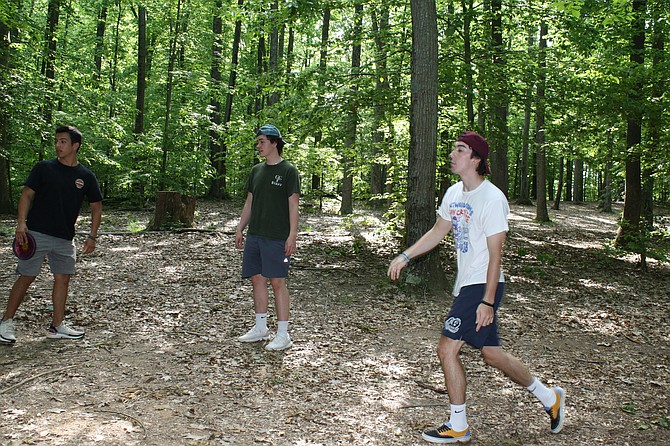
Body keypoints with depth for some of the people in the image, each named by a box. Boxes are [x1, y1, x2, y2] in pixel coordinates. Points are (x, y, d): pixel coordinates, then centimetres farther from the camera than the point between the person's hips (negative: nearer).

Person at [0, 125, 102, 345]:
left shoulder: (86, 176, 4)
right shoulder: (44, 168, -1)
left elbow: (96, 206, 11)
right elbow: (27, 194, -1)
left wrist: (92, 237, 5)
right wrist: (22, 222, -14)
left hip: (65, 238, 3)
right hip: (36, 233, -3)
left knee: (63, 278, 5)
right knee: (26, 277, 0)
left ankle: (57, 326, 16)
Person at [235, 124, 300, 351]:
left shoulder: (288, 171, -5)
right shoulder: (256, 170, 14)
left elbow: (293, 205, -8)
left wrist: (292, 235, -14)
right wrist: (240, 229, 15)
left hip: (277, 237, -7)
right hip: (254, 235, 7)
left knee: (277, 281, -6)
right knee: (257, 279, 10)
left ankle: (283, 334, 0)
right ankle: (261, 328, 23)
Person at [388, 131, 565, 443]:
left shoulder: (492, 199, -17)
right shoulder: (454, 193, 9)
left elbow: (495, 256, -18)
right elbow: (437, 232, 21)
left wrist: (488, 301, -21)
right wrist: (405, 256, 13)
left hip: (482, 287, -9)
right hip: (466, 284, 9)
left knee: (447, 348, -8)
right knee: (490, 353, 14)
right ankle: (549, 397, 32)